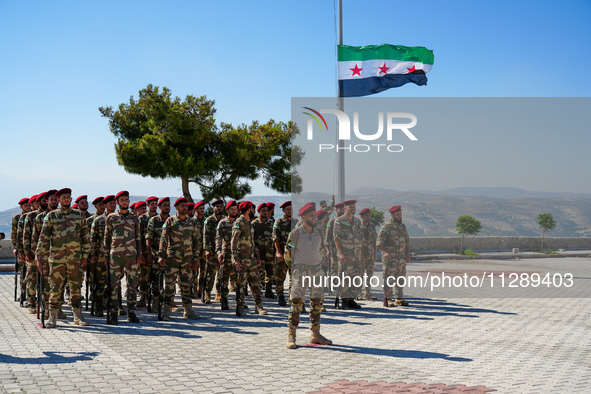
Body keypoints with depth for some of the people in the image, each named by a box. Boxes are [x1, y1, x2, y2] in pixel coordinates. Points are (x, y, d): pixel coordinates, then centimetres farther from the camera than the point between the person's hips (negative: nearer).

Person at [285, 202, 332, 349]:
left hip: (317, 269, 5)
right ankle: (291, 336, -7)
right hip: (301, 270, -5)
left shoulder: (318, 231, 7)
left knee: (317, 301, 7)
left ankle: (315, 334, 16)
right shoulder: (296, 233, -8)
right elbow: (288, 251, 1)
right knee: (297, 301, -11)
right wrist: (292, 267, 4)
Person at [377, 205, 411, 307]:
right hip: (390, 257, -6)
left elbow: (407, 241, 21)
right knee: (389, 278, -7)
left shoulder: (403, 226, 15)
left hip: (401, 257, 7)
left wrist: (408, 254, 11)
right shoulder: (386, 226, -5)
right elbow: (379, 241, -11)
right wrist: (384, 252, -24)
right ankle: (387, 299, -6)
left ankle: (399, 298, 17)